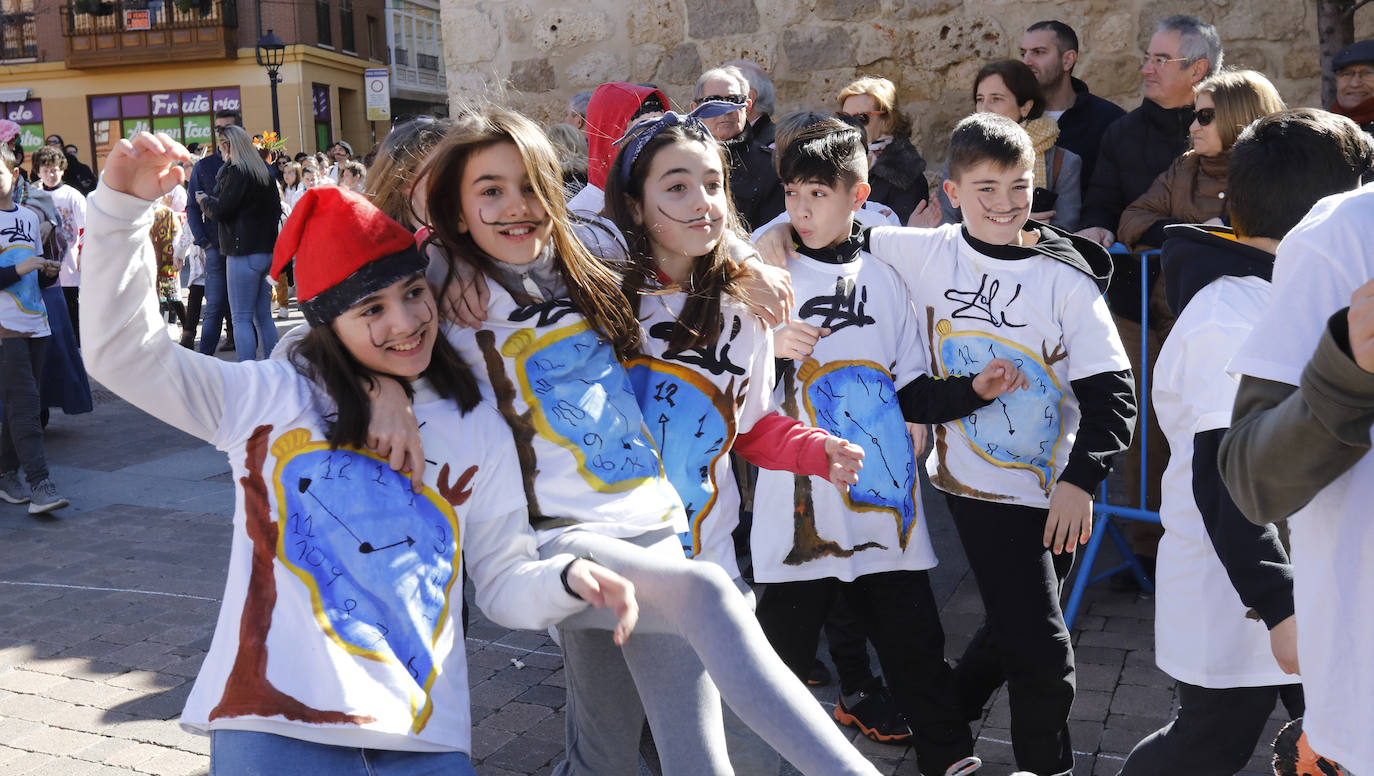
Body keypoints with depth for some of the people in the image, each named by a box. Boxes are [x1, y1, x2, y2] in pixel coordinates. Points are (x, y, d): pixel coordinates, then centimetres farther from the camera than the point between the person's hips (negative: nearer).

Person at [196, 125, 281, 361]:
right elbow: (277, 209, 21)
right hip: (268, 251, 8)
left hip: (243, 254, -8)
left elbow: (220, 211, -10)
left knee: (242, 318, -5)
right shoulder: (264, 172, 14)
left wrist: (204, 200, 8)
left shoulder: (236, 172, -10)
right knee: (264, 317, 12)